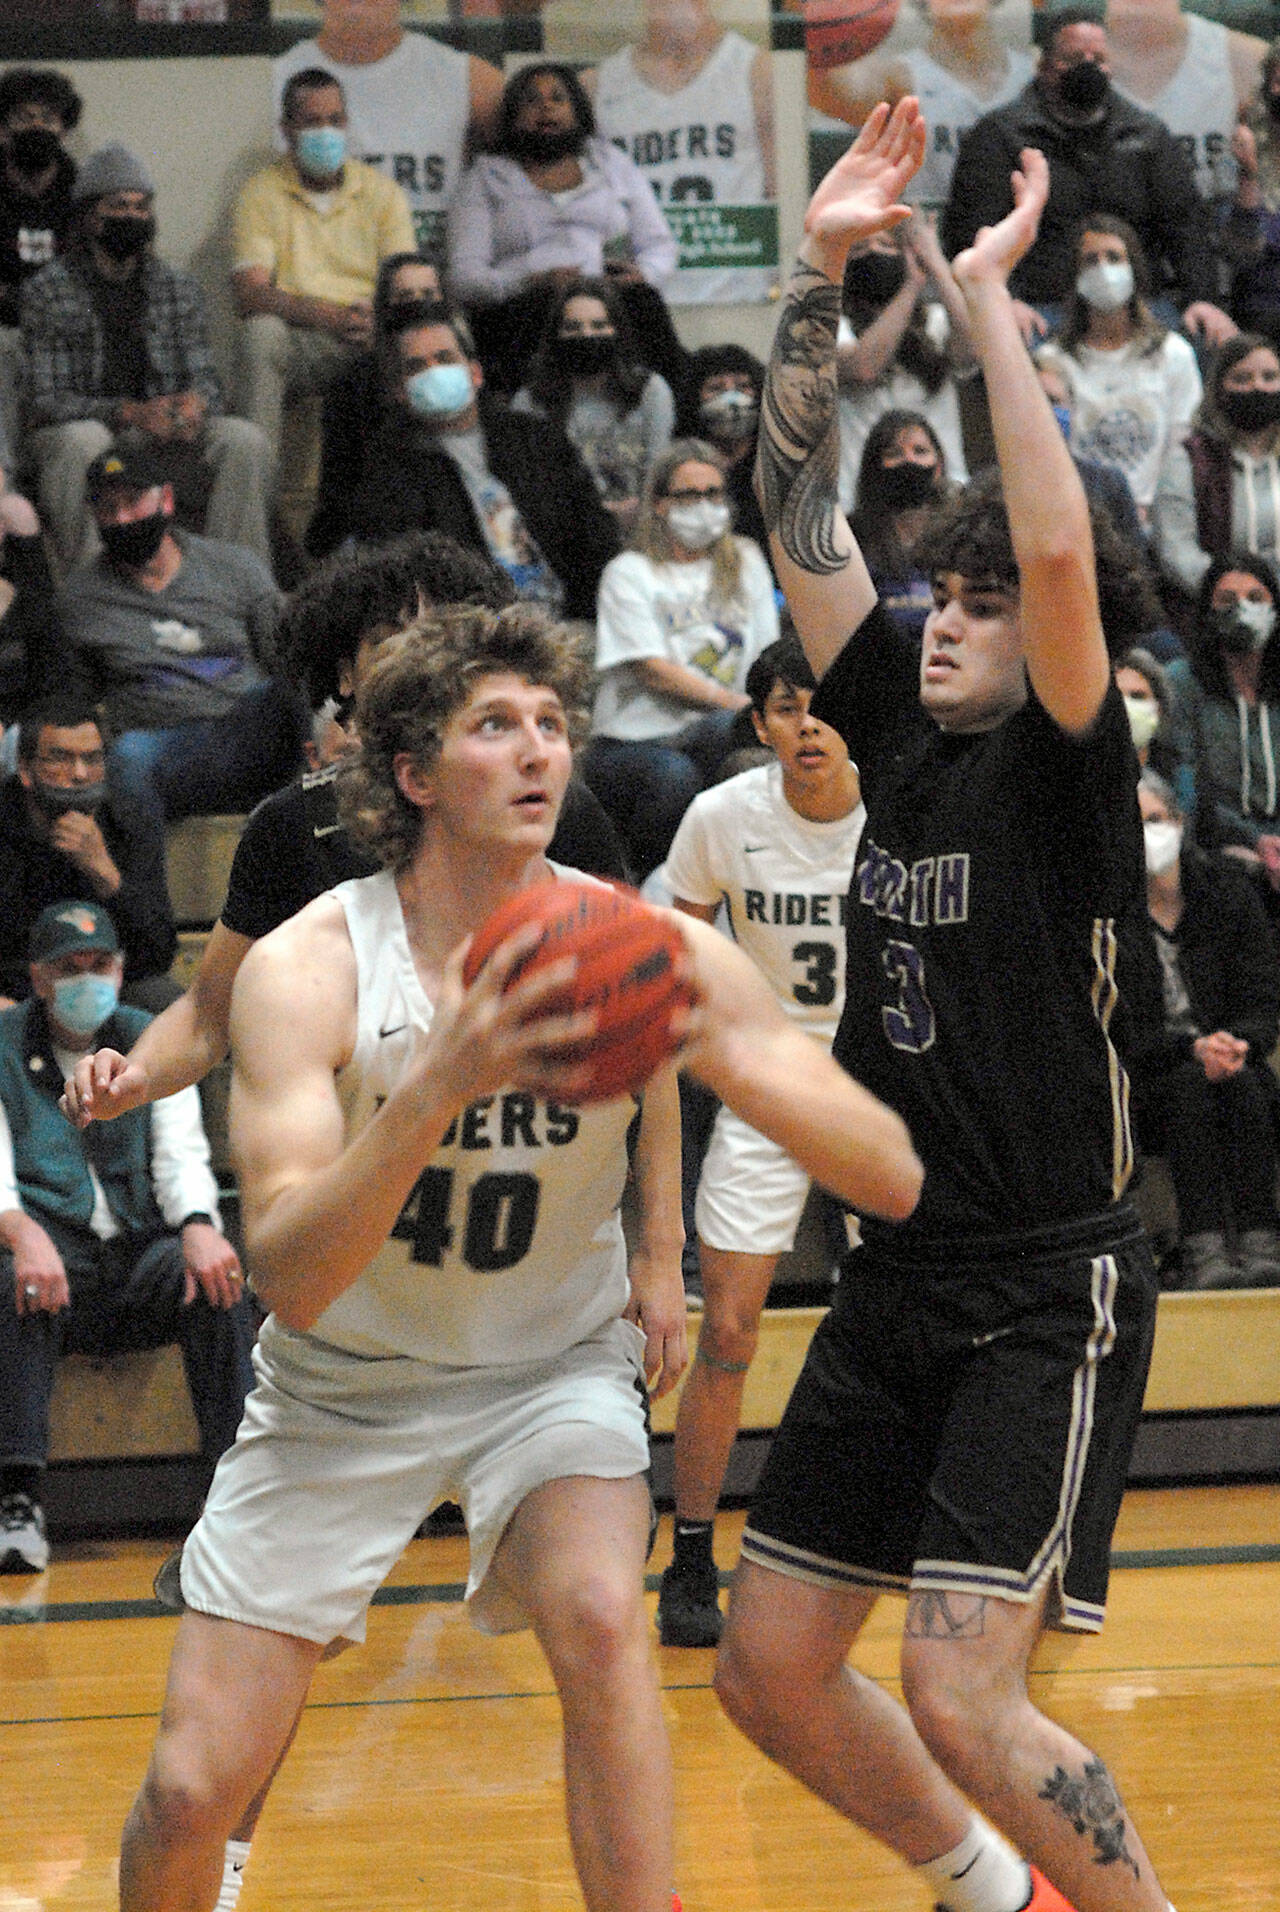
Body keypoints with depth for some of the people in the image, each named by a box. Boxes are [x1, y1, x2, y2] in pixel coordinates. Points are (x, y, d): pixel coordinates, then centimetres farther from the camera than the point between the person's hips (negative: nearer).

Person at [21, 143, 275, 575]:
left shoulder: (178, 288, 12)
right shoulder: (46, 292, -2)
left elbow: (205, 378, 10)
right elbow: (43, 401, -10)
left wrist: (197, 403, -18)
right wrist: (130, 413, -25)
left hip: (163, 439, 4)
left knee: (246, 441, -22)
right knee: (83, 441, -39)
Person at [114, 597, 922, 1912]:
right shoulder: (307, 968, -22)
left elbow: (892, 1178, -20)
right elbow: (290, 1280, -33)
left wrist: (733, 1061, -39)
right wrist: (441, 1085, -47)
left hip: (554, 1370, 1)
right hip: (341, 1391, 0)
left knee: (599, 1620, -31)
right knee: (190, 1791, -5)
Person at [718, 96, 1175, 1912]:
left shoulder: (1067, 768, -9)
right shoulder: (902, 734, 9)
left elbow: (1059, 548, -27)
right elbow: (802, 512, 7)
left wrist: (991, 295, -21)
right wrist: (821, 271, 0)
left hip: (1051, 1296, -8)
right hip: (899, 1282, 8)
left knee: (962, 1702, -16)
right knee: (768, 1671, 10)